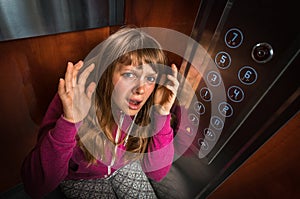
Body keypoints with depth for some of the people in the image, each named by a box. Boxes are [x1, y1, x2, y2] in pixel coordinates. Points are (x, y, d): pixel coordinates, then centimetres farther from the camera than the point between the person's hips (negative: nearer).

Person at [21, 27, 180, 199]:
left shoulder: (146, 106, -24)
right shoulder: (72, 101, -32)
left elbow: (157, 172, -22)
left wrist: (162, 115, -35)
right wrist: (69, 121, -47)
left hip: (123, 166, 2)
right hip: (81, 177, -1)